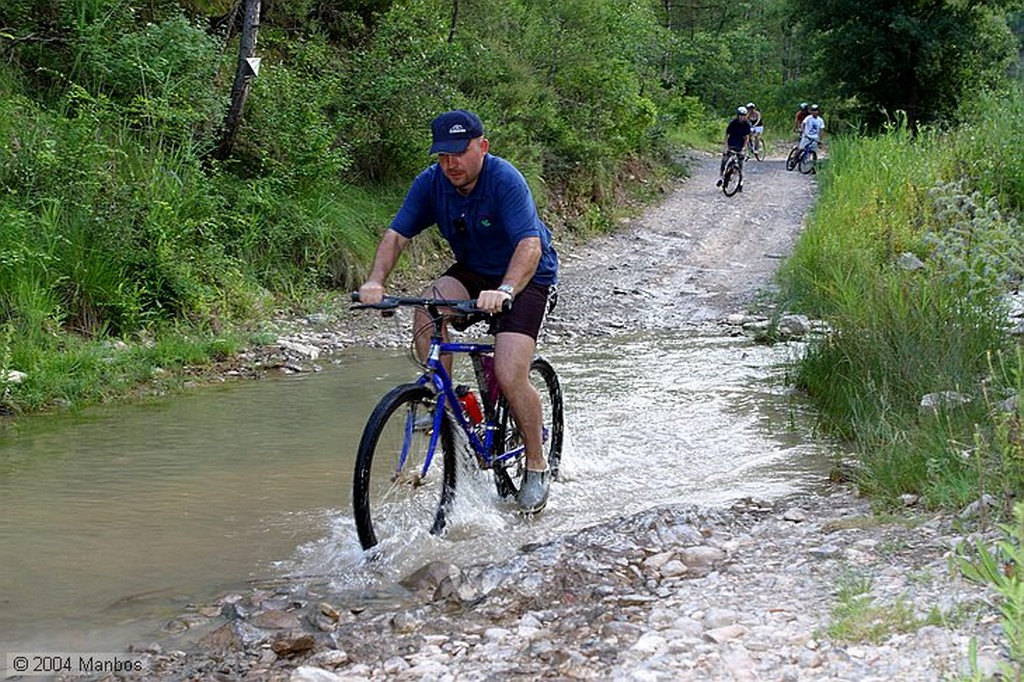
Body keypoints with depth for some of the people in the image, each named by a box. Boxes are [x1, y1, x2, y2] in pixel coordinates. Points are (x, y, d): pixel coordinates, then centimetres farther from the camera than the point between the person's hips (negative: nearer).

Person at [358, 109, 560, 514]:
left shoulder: (505, 180, -27)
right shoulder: (431, 182, -11)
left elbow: (530, 244, -37)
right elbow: (397, 234, -13)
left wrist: (504, 291, -54)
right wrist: (375, 281, -32)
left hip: (527, 278, -5)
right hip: (472, 272, 5)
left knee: (510, 377, -19)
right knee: (427, 309, -27)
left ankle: (537, 466, 2)